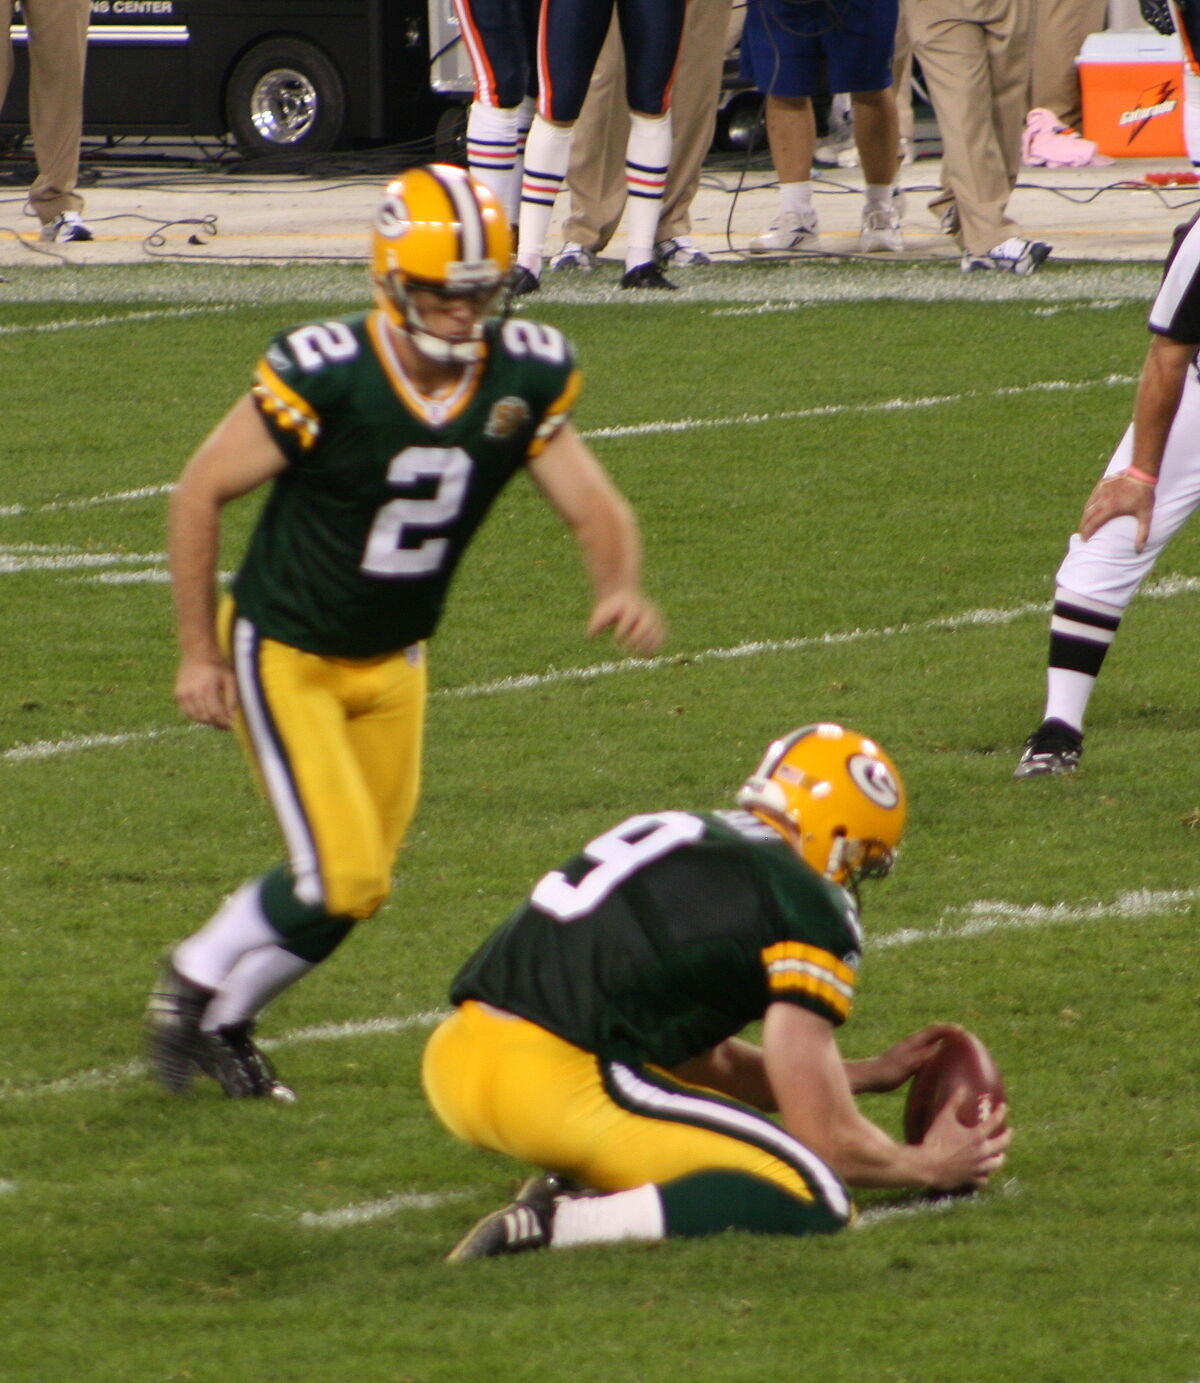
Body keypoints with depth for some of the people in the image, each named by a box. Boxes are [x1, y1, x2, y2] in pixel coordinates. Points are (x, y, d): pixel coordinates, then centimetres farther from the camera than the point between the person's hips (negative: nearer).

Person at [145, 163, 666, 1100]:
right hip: (285, 652, -6)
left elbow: (594, 506, -10)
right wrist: (198, 653, -11)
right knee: (343, 877, -13)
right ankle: (197, 984, 12)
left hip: (393, 662, 6)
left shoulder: (524, 378, -13)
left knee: (354, 881, 10)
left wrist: (621, 586, -34)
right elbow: (201, 494, -15)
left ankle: (219, 1016, 32)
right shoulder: (323, 378, -27)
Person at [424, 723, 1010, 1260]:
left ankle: (568, 1187, 8)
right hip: (552, 1083, -9)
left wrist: (866, 1075, 40)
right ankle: (553, 1225, -17)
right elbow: (827, 1140, 2)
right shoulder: (809, 914, -1)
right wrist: (929, 1165, 22)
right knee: (814, 1201, -6)